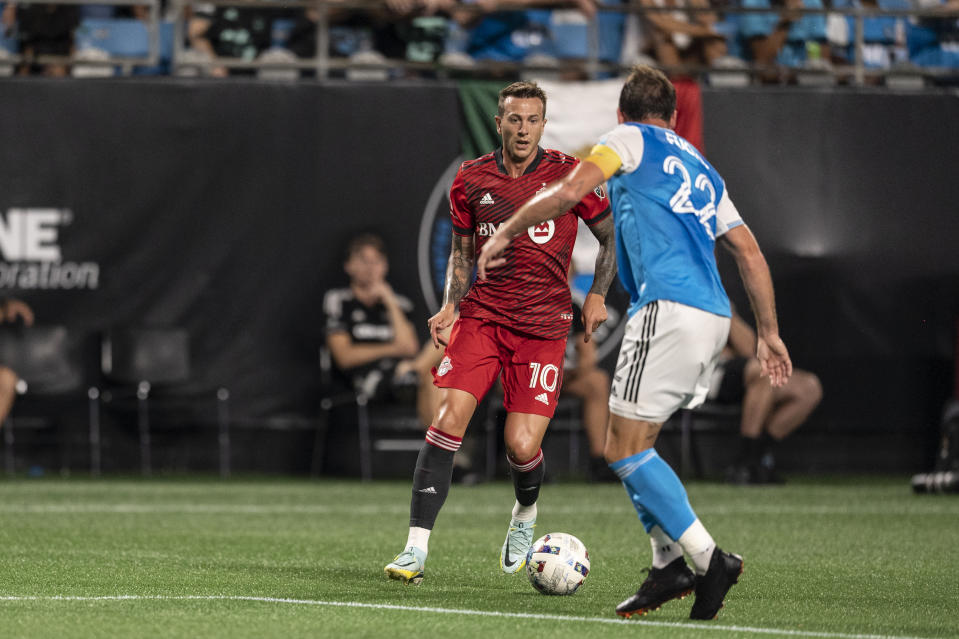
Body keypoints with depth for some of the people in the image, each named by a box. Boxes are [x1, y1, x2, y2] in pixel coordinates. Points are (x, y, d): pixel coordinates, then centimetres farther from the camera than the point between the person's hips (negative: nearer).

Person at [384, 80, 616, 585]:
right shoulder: (471, 179, 4)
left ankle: (525, 516, 27)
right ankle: (416, 548, -13)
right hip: (481, 315, 2)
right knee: (448, 418, -17)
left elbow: (612, 236, 8)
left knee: (522, 447, -10)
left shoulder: (569, 174, -2)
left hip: (543, 326, -2)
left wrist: (596, 296, -3)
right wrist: (449, 307, 2)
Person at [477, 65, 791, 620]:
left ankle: (710, 559, -15)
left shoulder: (630, 140, 9)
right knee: (633, 443, 15)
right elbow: (750, 252, 25)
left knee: (625, 449, -6)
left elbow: (568, 192, -6)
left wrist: (504, 235, 4)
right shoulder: (701, 169, 28)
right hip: (714, 319, 8)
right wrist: (769, 333, 28)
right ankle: (668, 564, 4)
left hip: (669, 308, -8)